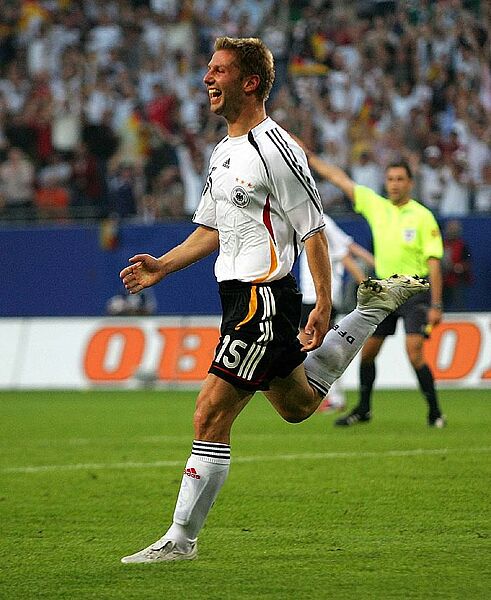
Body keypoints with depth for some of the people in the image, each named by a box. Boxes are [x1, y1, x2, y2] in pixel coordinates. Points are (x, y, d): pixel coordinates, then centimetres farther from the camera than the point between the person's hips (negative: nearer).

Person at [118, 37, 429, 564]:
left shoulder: (275, 150, -15)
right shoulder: (223, 153, 13)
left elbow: (313, 231, -14)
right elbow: (212, 230, 23)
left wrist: (323, 304, -16)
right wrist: (161, 267, 10)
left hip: (263, 300, -10)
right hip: (239, 296, 10)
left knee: (210, 418, -11)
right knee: (297, 405, 25)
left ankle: (181, 538, -7)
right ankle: (373, 307, 36)